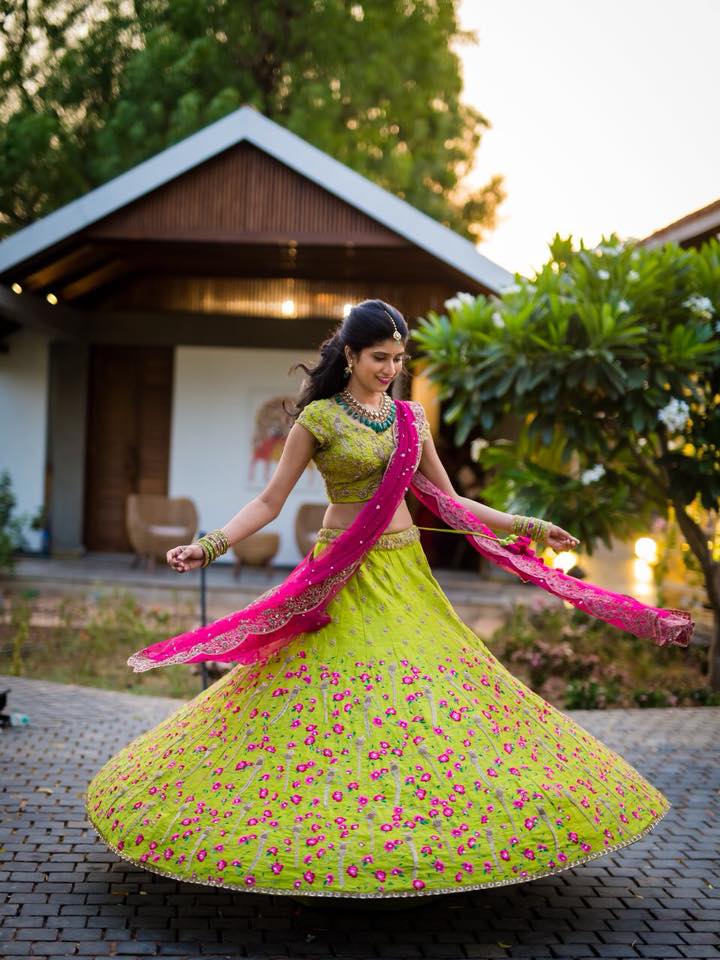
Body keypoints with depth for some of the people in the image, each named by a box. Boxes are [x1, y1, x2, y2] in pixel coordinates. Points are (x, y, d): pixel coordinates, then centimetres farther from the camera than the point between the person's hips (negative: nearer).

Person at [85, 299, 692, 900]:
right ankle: (326, 845, 8)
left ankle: (424, 838, 13)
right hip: (344, 579, -4)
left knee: (431, 697, 2)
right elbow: (270, 501, -3)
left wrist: (526, 525, 13)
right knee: (335, 710, -5)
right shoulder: (318, 418, -4)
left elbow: (448, 502, 15)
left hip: (408, 575, 5)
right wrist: (210, 545, -15)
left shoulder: (410, 417, 10)